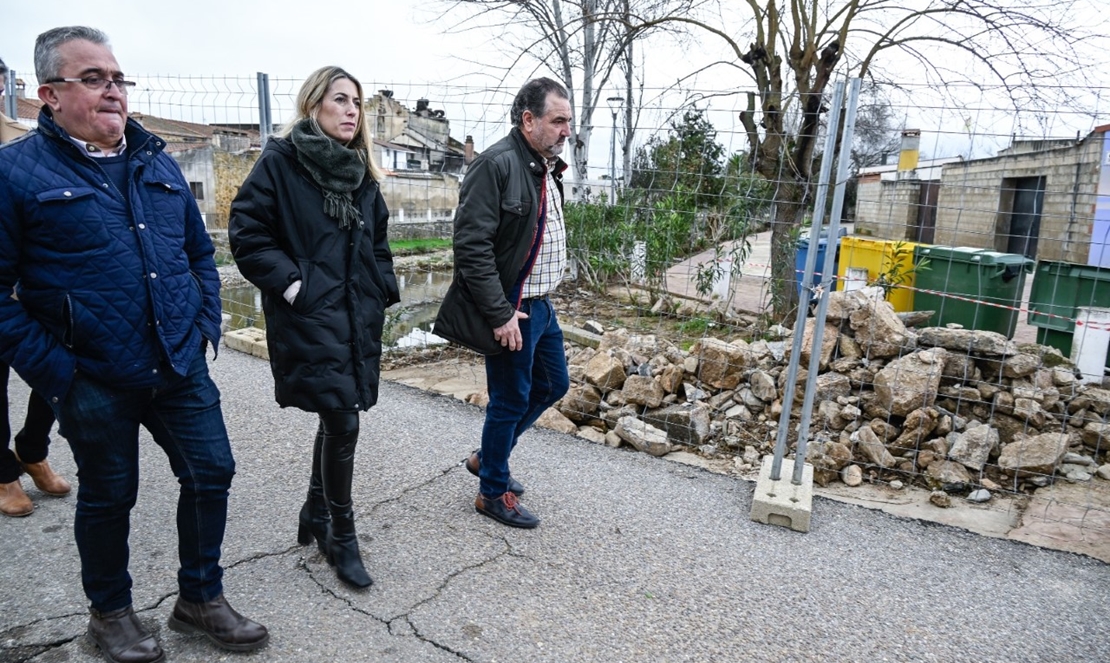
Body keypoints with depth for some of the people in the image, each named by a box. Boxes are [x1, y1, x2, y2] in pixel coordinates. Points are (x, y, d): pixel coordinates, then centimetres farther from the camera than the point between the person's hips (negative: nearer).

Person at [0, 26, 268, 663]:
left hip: (182, 367, 5)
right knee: (108, 497, 12)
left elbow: (201, 253, 16)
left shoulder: (158, 164, 9)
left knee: (211, 473, 9)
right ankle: (111, 612, 36)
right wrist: (54, 373, -13)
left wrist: (206, 326, 6)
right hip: (95, 382, -4)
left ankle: (201, 597, 30)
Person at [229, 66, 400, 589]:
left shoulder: (362, 172, 12)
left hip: (359, 319, 7)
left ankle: (315, 516, 34)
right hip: (309, 317, -7)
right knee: (342, 421, -9)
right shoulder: (280, 161, -7)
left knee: (337, 420, 14)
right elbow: (246, 232, -9)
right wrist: (289, 283, -16)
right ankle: (341, 537, 11)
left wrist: (383, 288, 9)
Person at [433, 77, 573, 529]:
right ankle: (493, 492, 26)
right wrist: (500, 314, -22)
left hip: (541, 304, 10)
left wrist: (542, 297, 13)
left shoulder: (547, 166, 10)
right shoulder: (497, 165, -19)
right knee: (511, 400, 4)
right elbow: (471, 247, -23)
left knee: (553, 384, 19)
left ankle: (487, 457, 36)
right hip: (510, 312, -9)